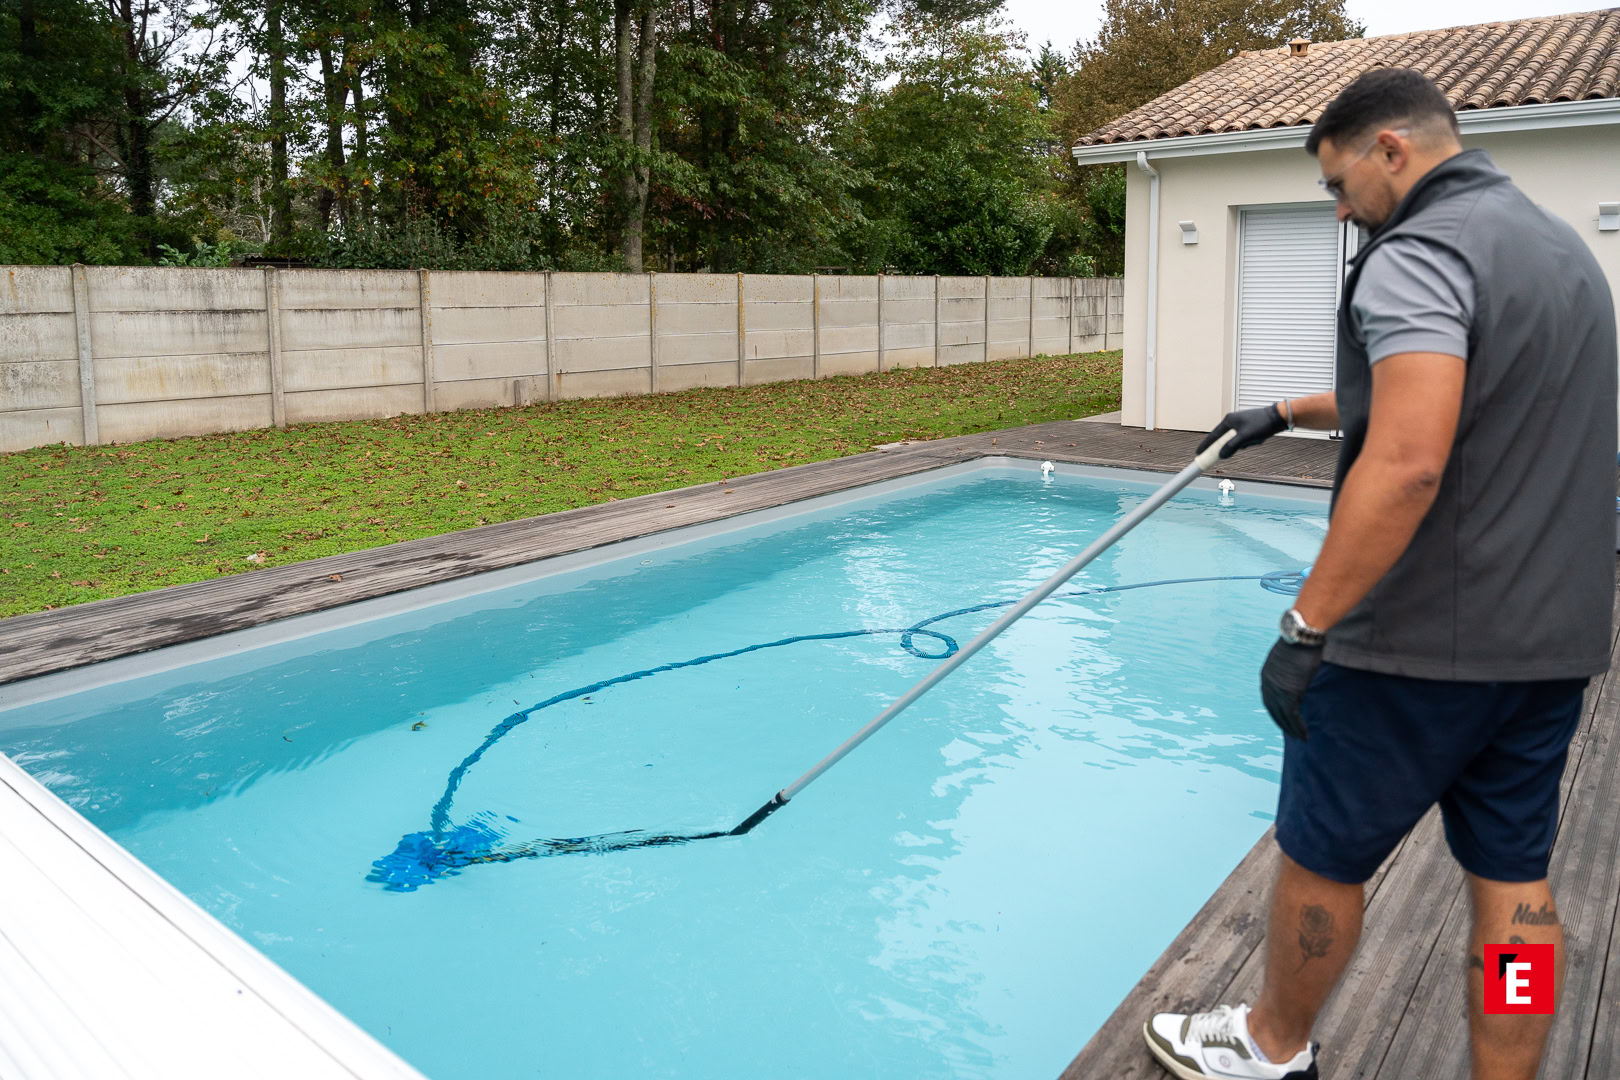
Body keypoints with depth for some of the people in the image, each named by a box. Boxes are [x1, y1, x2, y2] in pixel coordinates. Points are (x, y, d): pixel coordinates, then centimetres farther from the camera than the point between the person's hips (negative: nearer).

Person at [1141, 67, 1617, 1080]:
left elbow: (1406, 465, -29)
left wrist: (1306, 629, -25)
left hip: (1422, 649, -8)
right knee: (1515, 880, 14)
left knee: (1320, 855, 11)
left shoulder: (1419, 251, -16)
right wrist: (1287, 412, 32)